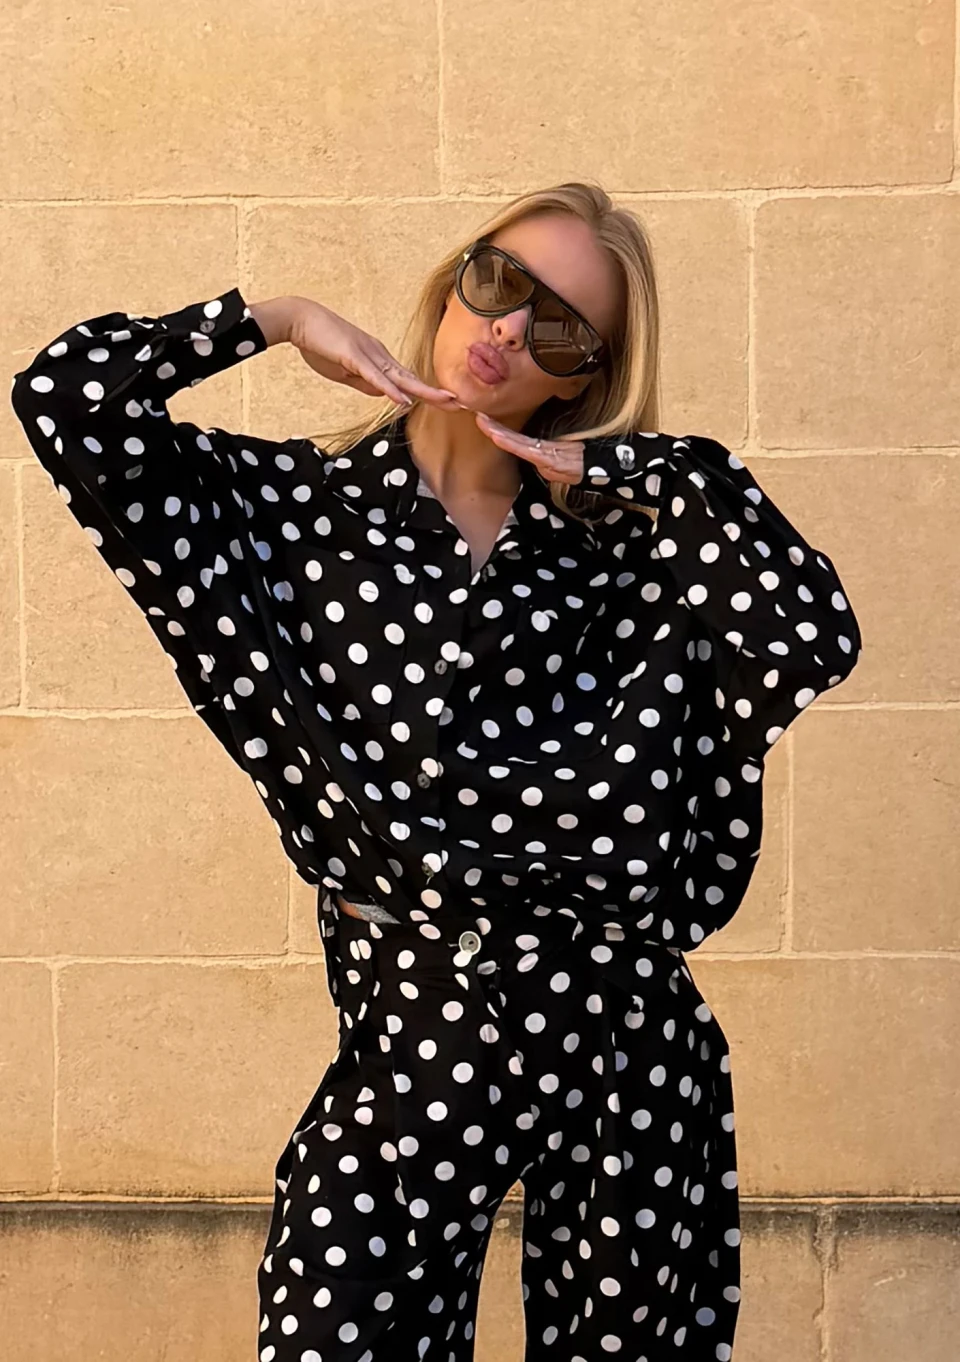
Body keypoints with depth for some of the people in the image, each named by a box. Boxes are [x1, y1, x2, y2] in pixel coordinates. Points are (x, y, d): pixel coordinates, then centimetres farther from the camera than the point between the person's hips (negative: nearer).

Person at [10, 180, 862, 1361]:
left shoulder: (610, 546, 6)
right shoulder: (298, 506, 3)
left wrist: (626, 464, -5)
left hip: (628, 1038, 2)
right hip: (411, 1030, -1)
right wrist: (281, 320, 0)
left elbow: (810, 640, -11)